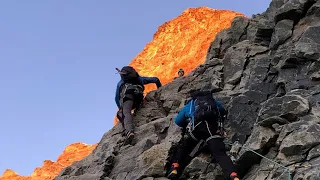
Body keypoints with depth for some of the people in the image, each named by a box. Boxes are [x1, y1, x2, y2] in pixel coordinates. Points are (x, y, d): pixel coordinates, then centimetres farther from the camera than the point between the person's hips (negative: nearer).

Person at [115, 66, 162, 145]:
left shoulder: (120, 82, 41)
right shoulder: (140, 79, 42)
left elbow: (117, 99, 40)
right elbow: (155, 79, 38)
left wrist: (120, 107, 51)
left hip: (127, 93, -2)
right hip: (138, 94, 2)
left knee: (125, 112, -20)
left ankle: (129, 131, -48)